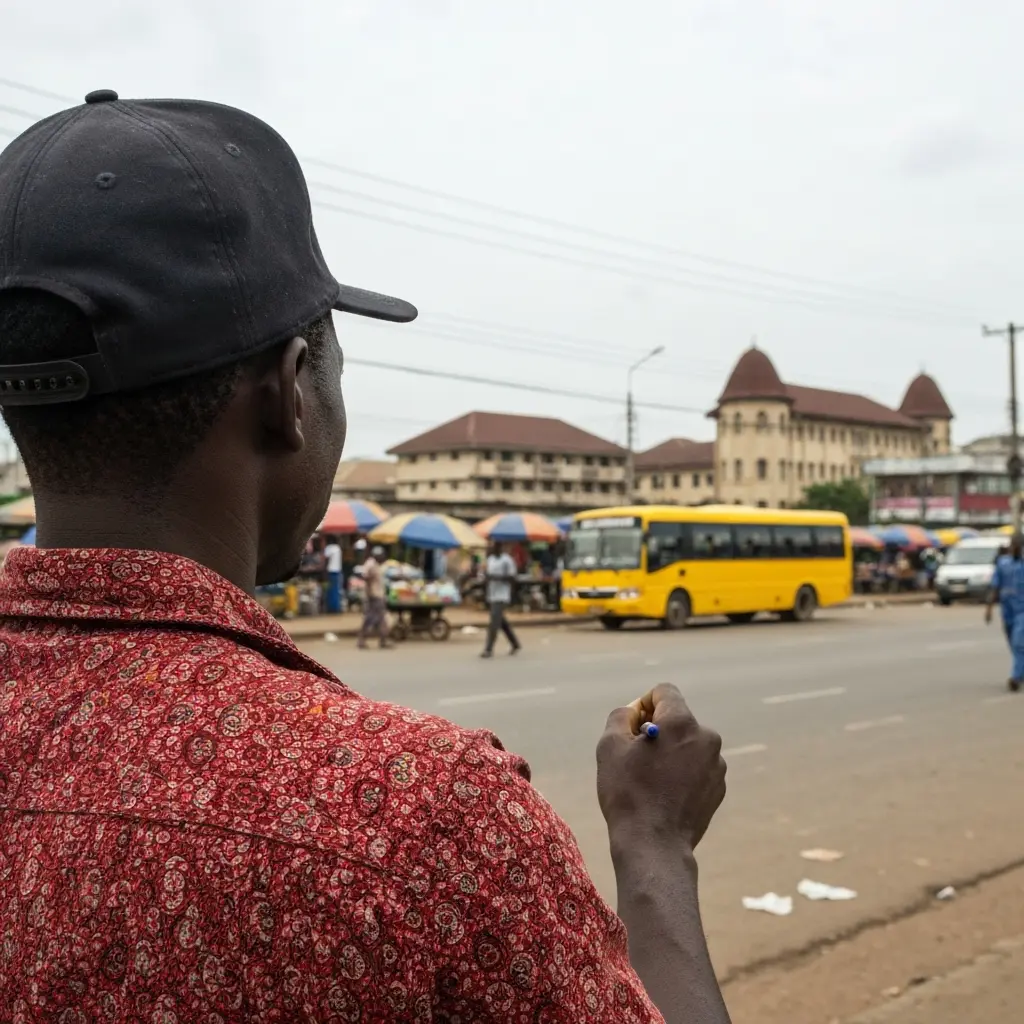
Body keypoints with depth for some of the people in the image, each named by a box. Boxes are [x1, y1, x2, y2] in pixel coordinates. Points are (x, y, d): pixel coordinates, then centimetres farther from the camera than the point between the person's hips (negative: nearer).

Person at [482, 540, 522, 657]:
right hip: (492, 596, 8)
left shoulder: (507, 560, -10)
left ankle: (489, 649, -12)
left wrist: (495, 577, -22)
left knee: (494, 623, -12)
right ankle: (515, 644, 25)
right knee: (502, 622, 13)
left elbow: (512, 578, -14)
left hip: (501, 596, -8)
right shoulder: (490, 559, 14)